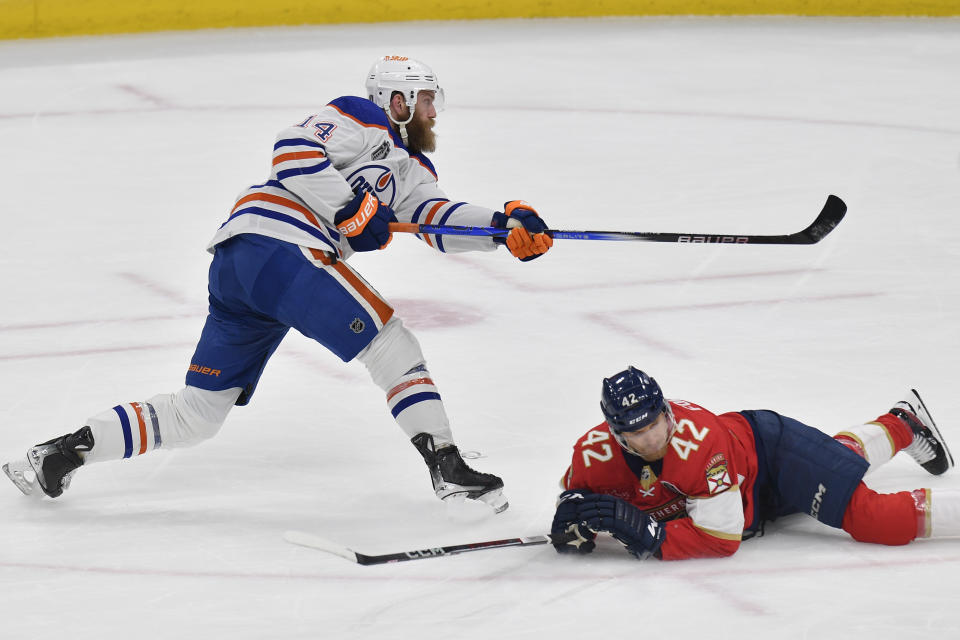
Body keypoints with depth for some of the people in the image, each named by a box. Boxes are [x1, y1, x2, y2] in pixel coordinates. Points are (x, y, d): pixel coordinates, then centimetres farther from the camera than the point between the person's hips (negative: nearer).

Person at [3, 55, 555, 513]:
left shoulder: (412, 169, 30)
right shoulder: (363, 120, 4)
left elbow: (442, 220, 16)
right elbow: (295, 149, -11)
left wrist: (506, 225, 1)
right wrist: (353, 207, -14)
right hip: (276, 245, -9)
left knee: (197, 415, 9)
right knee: (391, 343, -10)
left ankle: (65, 451, 8)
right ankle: (446, 464, -15)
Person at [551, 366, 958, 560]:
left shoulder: (698, 442, -43)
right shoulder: (595, 454, -27)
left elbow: (722, 537, -41)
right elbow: (575, 494, -4)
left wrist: (647, 534, -46)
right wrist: (572, 520, -27)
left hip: (770, 448, -7)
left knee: (877, 522, -18)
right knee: (845, 456, 32)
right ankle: (903, 425, 59)